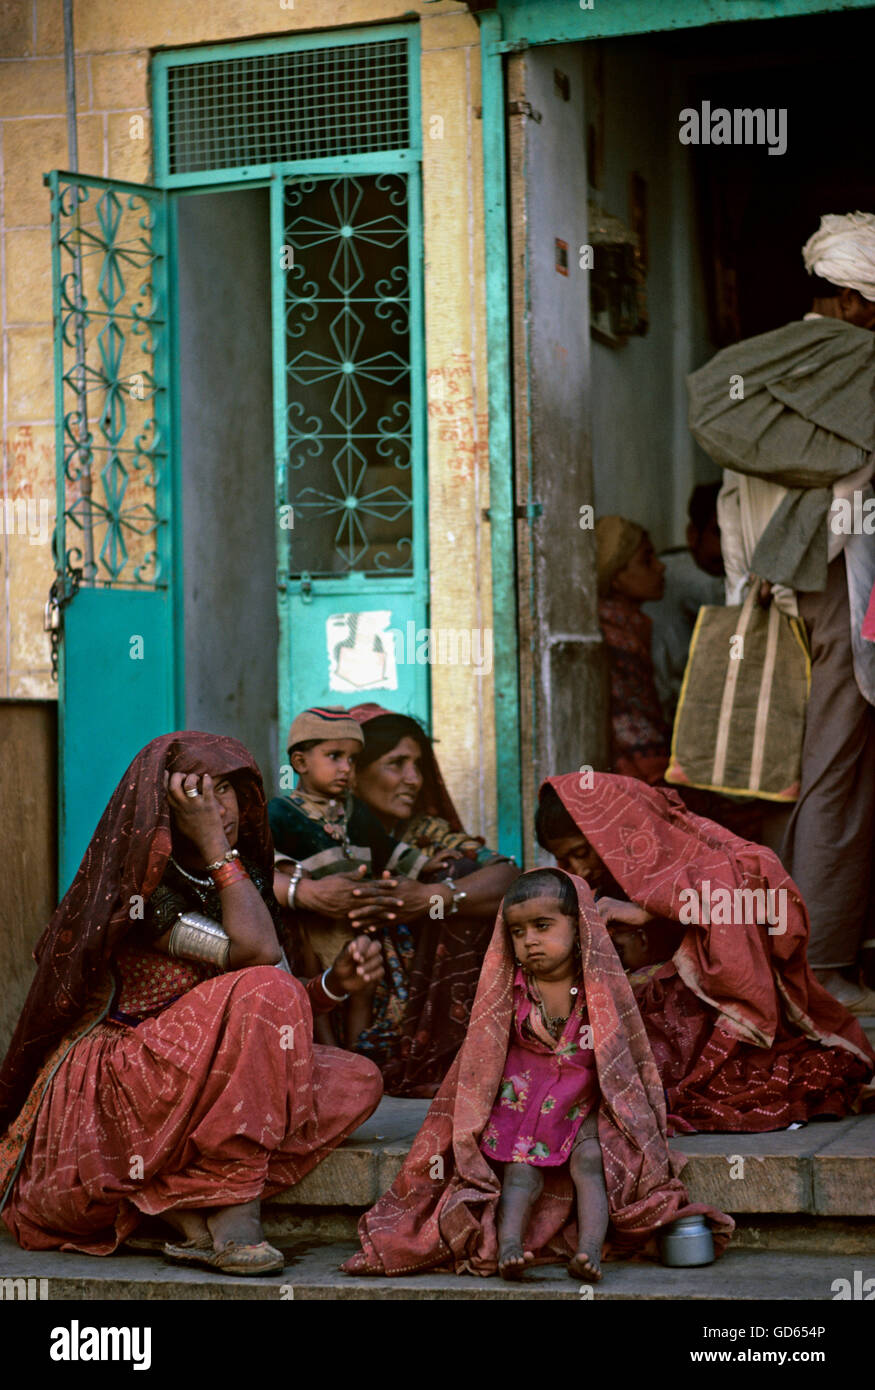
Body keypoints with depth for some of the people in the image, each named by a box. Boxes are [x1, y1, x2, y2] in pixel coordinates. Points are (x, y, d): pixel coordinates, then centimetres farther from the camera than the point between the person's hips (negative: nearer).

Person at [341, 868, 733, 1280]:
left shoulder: (599, 984, -3)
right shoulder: (507, 989, 0)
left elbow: (625, 1056, 6)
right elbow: (482, 1059, 6)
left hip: (584, 1104, -1)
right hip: (522, 1101, 1)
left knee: (589, 1160, -25)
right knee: (521, 1169, -21)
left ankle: (590, 1249, -38)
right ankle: (507, 1245, -37)